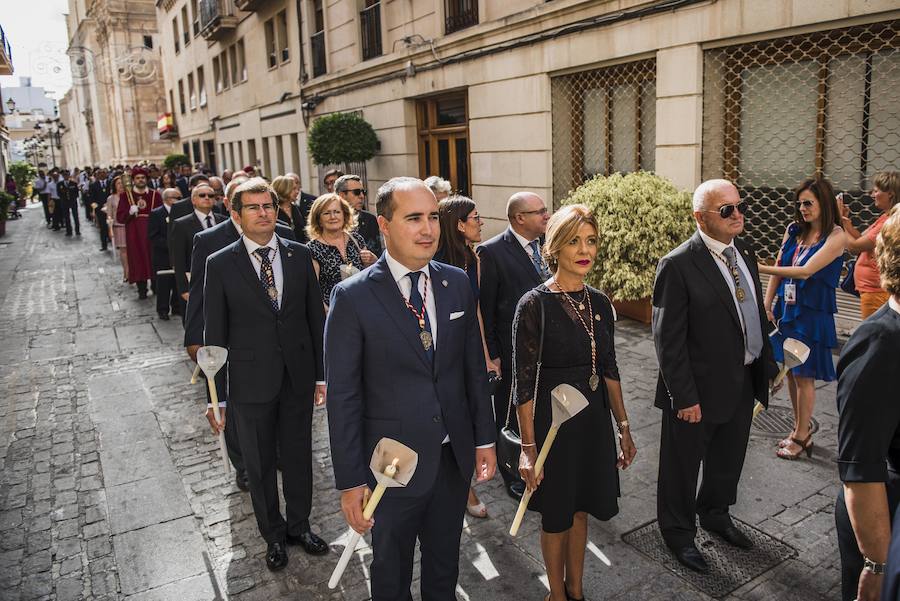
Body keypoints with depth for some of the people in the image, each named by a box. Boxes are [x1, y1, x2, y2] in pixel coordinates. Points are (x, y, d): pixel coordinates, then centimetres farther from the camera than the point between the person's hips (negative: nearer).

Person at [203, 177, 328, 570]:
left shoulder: (299, 255, 0)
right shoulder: (220, 265, -6)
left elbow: (316, 317, 4)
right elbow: (215, 334, -4)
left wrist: (322, 374, 3)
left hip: (298, 377, 2)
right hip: (251, 383, -2)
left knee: (299, 456, 16)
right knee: (259, 464, 14)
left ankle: (299, 524, 39)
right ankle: (273, 534, 36)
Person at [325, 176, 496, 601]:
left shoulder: (457, 284, -1)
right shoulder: (353, 296, -16)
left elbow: (474, 367, 6)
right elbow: (342, 396, -13)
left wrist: (485, 438, 6)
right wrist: (350, 481, -12)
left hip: (455, 455, 4)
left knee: (445, 562, 25)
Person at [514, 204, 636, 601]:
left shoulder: (600, 303, 2)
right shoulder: (534, 304, -16)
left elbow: (609, 369, 9)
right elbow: (524, 381, -16)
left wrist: (623, 427, 10)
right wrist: (528, 446, -17)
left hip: (593, 419, 5)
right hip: (552, 421, -5)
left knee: (580, 509, 20)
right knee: (556, 515, 13)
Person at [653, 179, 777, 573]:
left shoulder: (744, 252, 4)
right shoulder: (678, 265, -20)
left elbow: (757, 315, 12)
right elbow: (668, 340, -20)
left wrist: (767, 364, 9)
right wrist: (684, 397, -19)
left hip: (743, 383, 8)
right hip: (699, 390, -7)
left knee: (728, 460, 26)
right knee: (683, 466, 13)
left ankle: (714, 514, 51)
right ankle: (678, 532, 36)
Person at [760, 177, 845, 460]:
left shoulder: (836, 236, -11)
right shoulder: (794, 230, 5)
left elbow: (806, 271, -22)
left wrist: (759, 267, -26)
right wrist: (767, 306, 2)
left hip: (812, 314, -5)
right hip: (785, 309, 5)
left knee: (803, 376, 3)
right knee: (790, 372, 12)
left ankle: (801, 436, 18)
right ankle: (800, 428, 28)